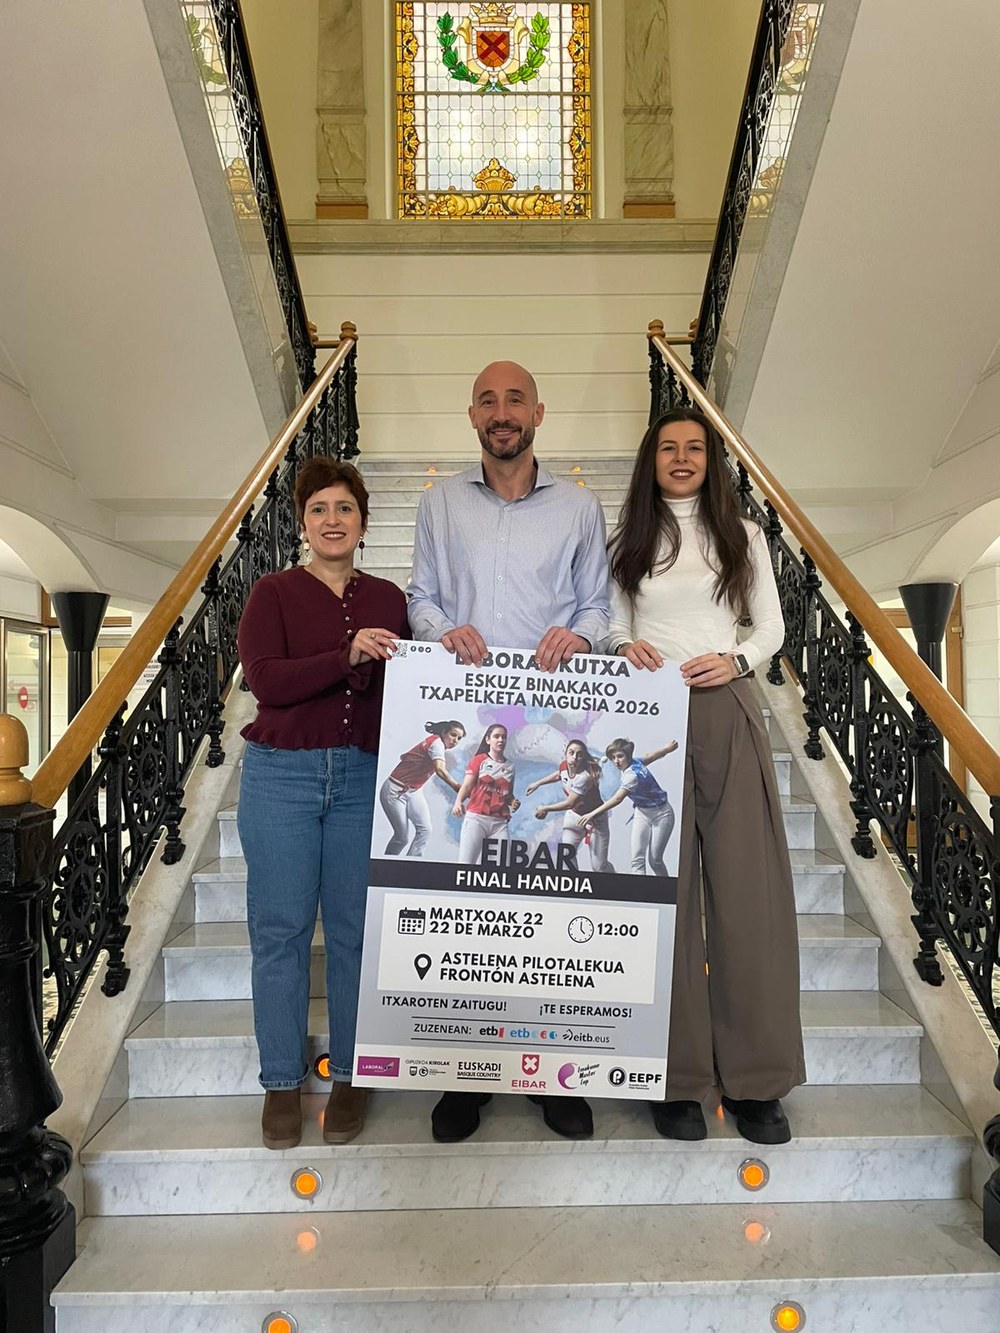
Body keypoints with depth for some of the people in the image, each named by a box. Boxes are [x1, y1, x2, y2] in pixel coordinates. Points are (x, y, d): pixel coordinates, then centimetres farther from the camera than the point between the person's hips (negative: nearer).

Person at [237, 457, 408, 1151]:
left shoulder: (388, 599, 11)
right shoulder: (274, 593, 4)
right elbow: (265, 680, -12)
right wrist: (347, 657, -22)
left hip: (364, 777, 2)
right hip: (280, 775, -1)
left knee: (355, 929, 4)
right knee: (280, 929, 3)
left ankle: (352, 1077, 20)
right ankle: (282, 1081, 18)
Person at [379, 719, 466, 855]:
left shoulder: (437, 743, 8)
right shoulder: (436, 742, -19)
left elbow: (404, 756, 9)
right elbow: (440, 770, -38)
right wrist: (457, 788, -49)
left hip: (413, 792, 9)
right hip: (395, 791, -9)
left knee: (425, 830, -7)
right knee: (401, 837, -5)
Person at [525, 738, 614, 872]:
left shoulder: (585, 776, -34)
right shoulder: (564, 766, -13)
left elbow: (570, 803, -30)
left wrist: (545, 809, -19)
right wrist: (538, 783, 14)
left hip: (595, 818, -6)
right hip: (574, 815, 6)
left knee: (599, 866, 2)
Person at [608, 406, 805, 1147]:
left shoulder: (742, 537, 13)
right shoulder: (628, 541, 12)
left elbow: (772, 626, 12)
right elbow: (610, 627, 12)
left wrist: (737, 661, -7)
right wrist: (623, 649, -10)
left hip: (728, 716, 1)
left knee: (747, 889, -2)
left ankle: (754, 1079, 10)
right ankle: (678, 1078, 9)